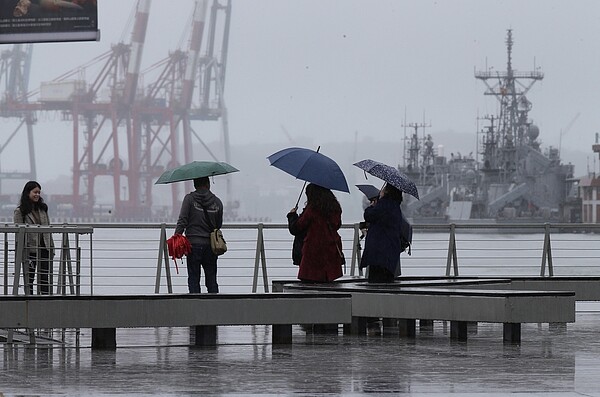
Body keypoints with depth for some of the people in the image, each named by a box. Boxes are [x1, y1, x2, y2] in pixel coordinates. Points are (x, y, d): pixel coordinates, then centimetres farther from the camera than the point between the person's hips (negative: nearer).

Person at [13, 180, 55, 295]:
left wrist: (51, 248, 11)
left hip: (44, 248, 4)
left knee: (45, 279, 5)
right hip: (30, 250, -4)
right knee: (29, 279, 3)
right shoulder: (20, 211, -5)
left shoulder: (42, 208, 11)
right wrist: (23, 255, -14)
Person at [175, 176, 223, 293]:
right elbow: (219, 225, 12)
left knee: (193, 279, 0)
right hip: (211, 245, 3)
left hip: (193, 244, -3)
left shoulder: (190, 199, -3)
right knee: (211, 280, 7)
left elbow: (182, 221, -10)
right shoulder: (217, 202, 7)